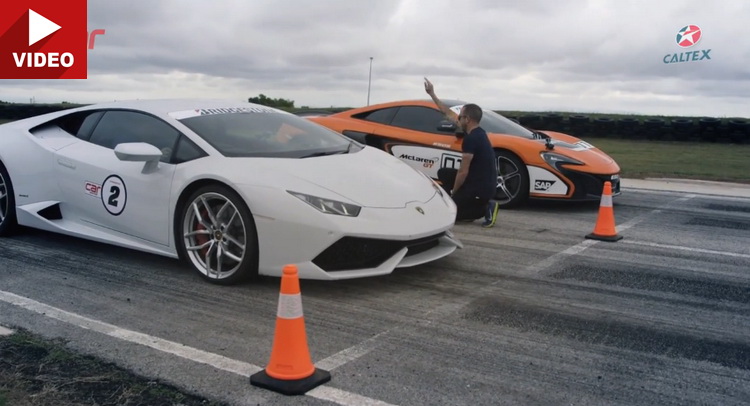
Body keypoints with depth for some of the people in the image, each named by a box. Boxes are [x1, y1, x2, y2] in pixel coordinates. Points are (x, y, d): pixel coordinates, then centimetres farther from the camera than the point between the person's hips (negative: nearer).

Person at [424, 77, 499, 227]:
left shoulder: (470, 139, -21)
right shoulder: (476, 131, 8)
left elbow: (463, 171, -18)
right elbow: (448, 113, 19)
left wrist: (453, 192, -4)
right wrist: (432, 94, 23)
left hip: (481, 187, -9)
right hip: (482, 181, 9)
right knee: (443, 173, 20)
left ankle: (485, 209, -8)